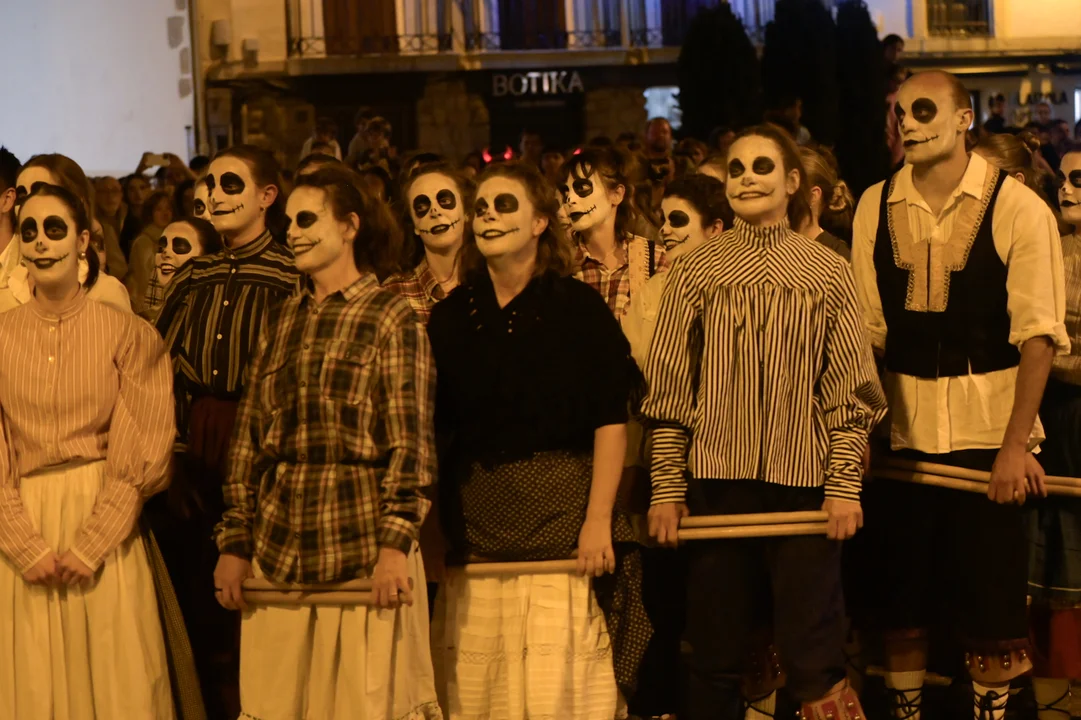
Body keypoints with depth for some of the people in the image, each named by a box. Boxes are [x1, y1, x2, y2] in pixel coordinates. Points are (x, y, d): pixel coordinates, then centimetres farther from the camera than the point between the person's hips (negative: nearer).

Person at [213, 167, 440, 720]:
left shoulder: (391, 318, -2)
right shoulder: (280, 321, 14)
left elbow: (411, 443, -8)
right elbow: (248, 440, 13)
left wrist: (396, 544, -16)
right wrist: (234, 544, 7)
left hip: (363, 552, -5)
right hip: (278, 550, 5)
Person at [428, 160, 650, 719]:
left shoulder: (578, 306, -3)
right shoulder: (450, 315, 7)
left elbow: (610, 421, -6)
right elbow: (432, 427, 11)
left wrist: (599, 520, -12)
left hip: (561, 513, -3)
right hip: (474, 522, 3)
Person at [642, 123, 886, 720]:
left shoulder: (829, 273, 4)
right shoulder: (694, 272, 4)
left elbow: (851, 393, 3)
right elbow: (667, 391, 4)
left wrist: (845, 486, -5)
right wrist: (666, 489, -1)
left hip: (804, 485, -1)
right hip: (716, 484, 1)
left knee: (813, 659, 0)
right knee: (715, 657, 8)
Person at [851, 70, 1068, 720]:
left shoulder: (1017, 208, -8)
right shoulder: (876, 206, 3)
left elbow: (1038, 335, -10)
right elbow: (868, 328, 5)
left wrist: (1015, 444, -15)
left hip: (989, 429, -3)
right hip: (902, 428, 3)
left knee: (991, 600, 5)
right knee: (902, 594, 11)